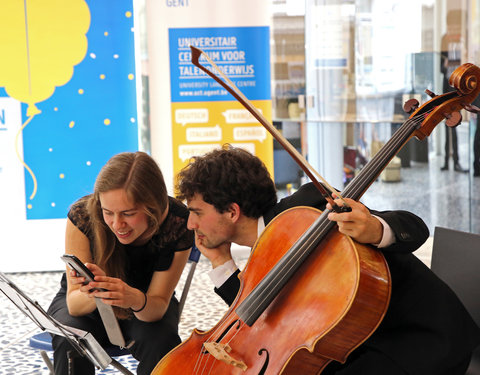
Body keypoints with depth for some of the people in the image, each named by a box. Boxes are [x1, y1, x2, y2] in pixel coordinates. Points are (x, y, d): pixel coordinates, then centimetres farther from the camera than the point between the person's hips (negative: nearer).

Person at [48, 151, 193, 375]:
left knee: (162, 341, -32)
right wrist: (94, 294, -49)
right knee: (71, 341, -33)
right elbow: (74, 304, -25)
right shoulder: (83, 215, -28)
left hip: (147, 308, 1)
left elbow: (158, 306, -21)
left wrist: (137, 300, -46)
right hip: (86, 306, 0)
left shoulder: (178, 224, -26)